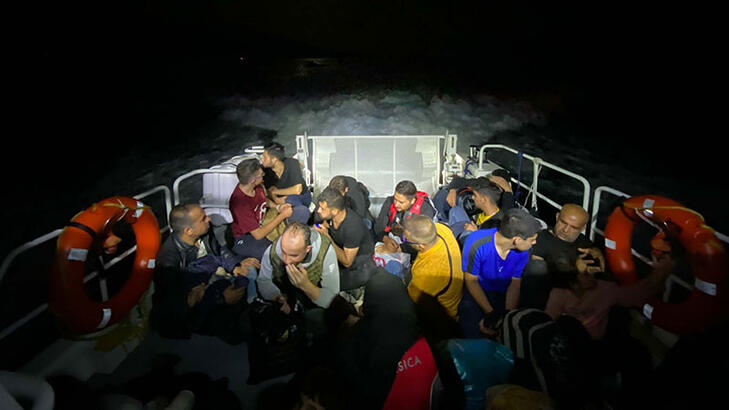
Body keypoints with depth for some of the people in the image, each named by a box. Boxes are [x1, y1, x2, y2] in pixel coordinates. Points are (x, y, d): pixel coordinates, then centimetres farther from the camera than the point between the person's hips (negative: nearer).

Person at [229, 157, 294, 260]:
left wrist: (277, 207, -6)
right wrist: (282, 215, -26)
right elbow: (258, 234, -30)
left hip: (261, 224, 8)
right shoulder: (239, 203, -34)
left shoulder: (257, 186, -11)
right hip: (244, 239, -8)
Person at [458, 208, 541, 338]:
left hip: (503, 295, 4)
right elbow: (471, 280, -15)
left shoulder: (522, 251, -16)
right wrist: (491, 313, -16)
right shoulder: (477, 244, -28)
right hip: (476, 293, -3)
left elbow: (515, 283, -4)